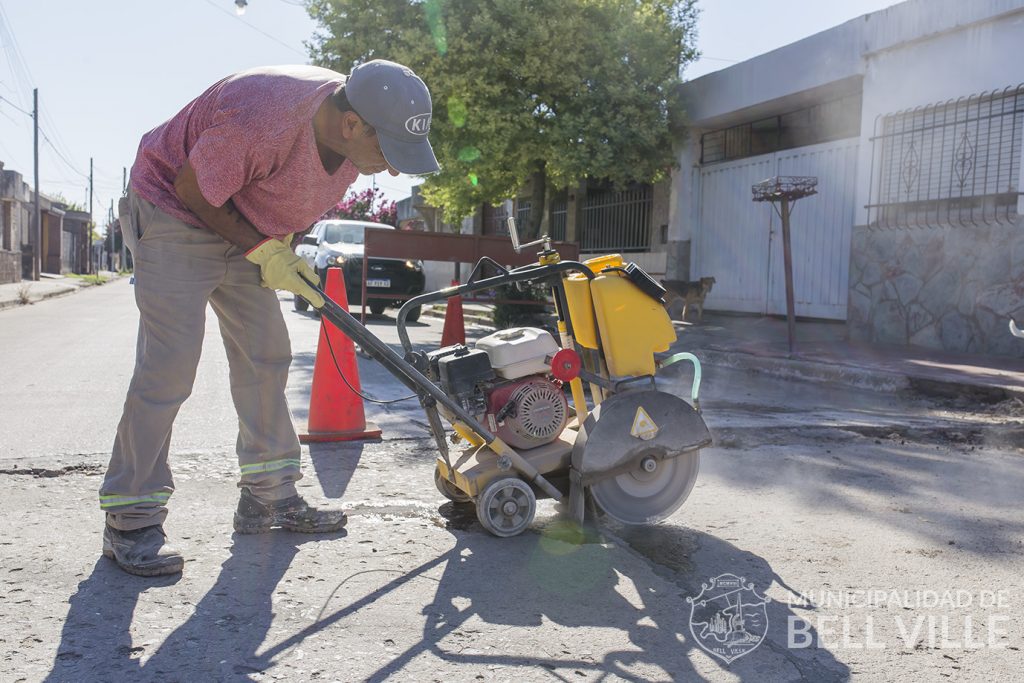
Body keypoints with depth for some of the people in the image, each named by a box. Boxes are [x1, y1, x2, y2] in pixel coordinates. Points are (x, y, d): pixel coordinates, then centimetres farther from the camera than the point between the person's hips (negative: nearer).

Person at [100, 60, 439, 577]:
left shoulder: (359, 135, -11)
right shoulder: (260, 121, -36)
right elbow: (191, 190, -22)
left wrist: (280, 244, -4)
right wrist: (262, 249, -20)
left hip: (245, 229, 8)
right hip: (175, 211, -7)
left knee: (266, 357, 5)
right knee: (169, 365, -13)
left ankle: (269, 496, 15)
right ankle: (130, 521, -3)